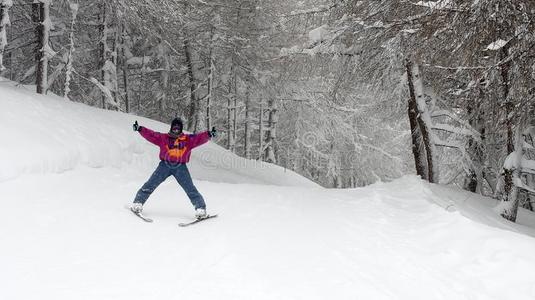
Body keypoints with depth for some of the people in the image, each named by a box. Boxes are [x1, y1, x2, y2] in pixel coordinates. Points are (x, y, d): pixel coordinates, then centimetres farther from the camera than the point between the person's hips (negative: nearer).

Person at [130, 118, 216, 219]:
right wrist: (140, 129, -7)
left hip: (180, 166, -1)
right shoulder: (163, 138, 9)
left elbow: (199, 138, -2)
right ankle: (138, 203, 8)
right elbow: (151, 135, 4)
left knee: (190, 188, -6)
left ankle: (200, 208, -3)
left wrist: (209, 134, -20)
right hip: (165, 165, 1)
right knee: (150, 184, -2)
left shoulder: (188, 139, 8)